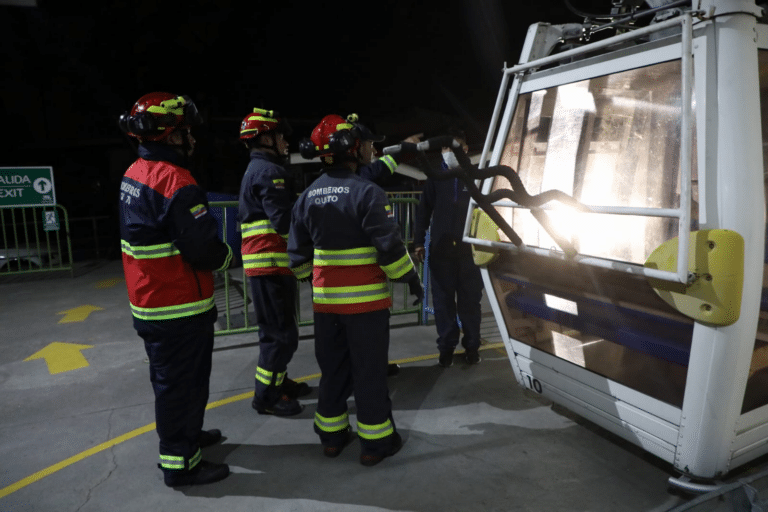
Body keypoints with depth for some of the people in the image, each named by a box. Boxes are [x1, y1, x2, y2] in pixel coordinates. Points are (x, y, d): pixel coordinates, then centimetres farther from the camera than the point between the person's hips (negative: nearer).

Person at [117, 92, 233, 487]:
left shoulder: (134, 174, 7)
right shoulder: (175, 182, -23)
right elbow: (203, 248, -24)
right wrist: (226, 257, -3)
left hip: (148, 301, 10)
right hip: (179, 307, -10)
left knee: (170, 376, 23)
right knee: (182, 382, 4)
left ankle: (185, 434, 43)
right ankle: (180, 462, 18)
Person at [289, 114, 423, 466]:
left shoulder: (308, 196, 5)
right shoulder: (367, 192, -15)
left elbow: (298, 254, 9)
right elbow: (389, 246, -16)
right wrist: (411, 279, -3)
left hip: (325, 300, 6)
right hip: (365, 301, -6)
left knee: (332, 368, 17)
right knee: (369, 370, 6)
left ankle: (332, 435, 29)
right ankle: (375, 441, 18)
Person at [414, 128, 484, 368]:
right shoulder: (435, 178, 8)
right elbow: (424, 211, 6)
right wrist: (418, 242, -1)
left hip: (470, 248, 0)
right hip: (440, 249, 1)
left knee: (470, 300, 3)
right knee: (443, 300, 4)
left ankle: (472, 346, 14)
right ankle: (446, 347, 13)